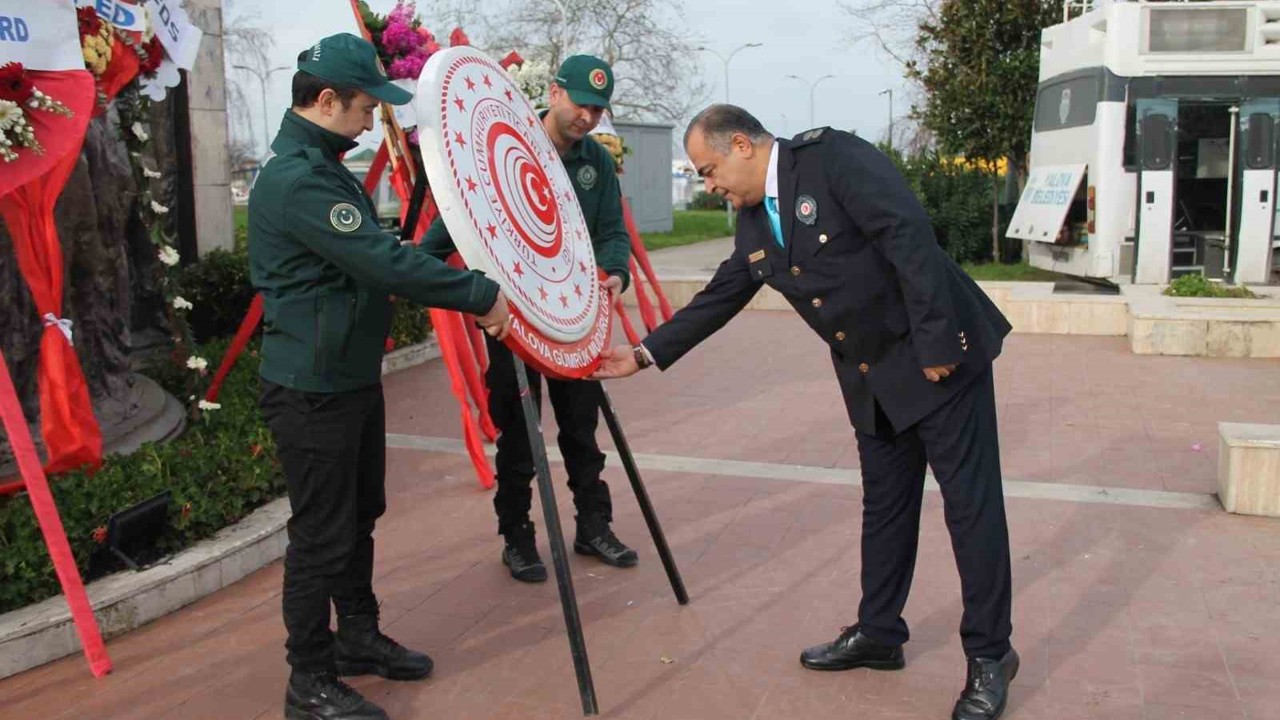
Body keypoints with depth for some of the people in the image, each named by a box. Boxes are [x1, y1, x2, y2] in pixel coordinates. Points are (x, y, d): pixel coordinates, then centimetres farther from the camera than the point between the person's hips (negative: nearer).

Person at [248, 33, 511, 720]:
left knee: (359, 516, 20)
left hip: (353, 378, 10)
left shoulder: (323, 168, 12)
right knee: (322, 536, 0)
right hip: (312, 392, -10)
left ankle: (358, 636, 37)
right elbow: (384, 263, -28)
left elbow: (377, 258, 15)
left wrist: (461, 295, 7)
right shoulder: (296, 180, -22)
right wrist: (480, 295, -21)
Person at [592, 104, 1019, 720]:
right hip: (872, 378, 8)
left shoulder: (832, 157, -17)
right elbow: (718, 298, 16)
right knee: (885, 503, 16)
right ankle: (878, 632, 30)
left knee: (970, 502, 0)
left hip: (940, 354, -8)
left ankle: (989, 653, 12)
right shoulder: (753, 222, 8)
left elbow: (909, 236, -23)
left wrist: (934, 341, -24)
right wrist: (645, 353, 15)